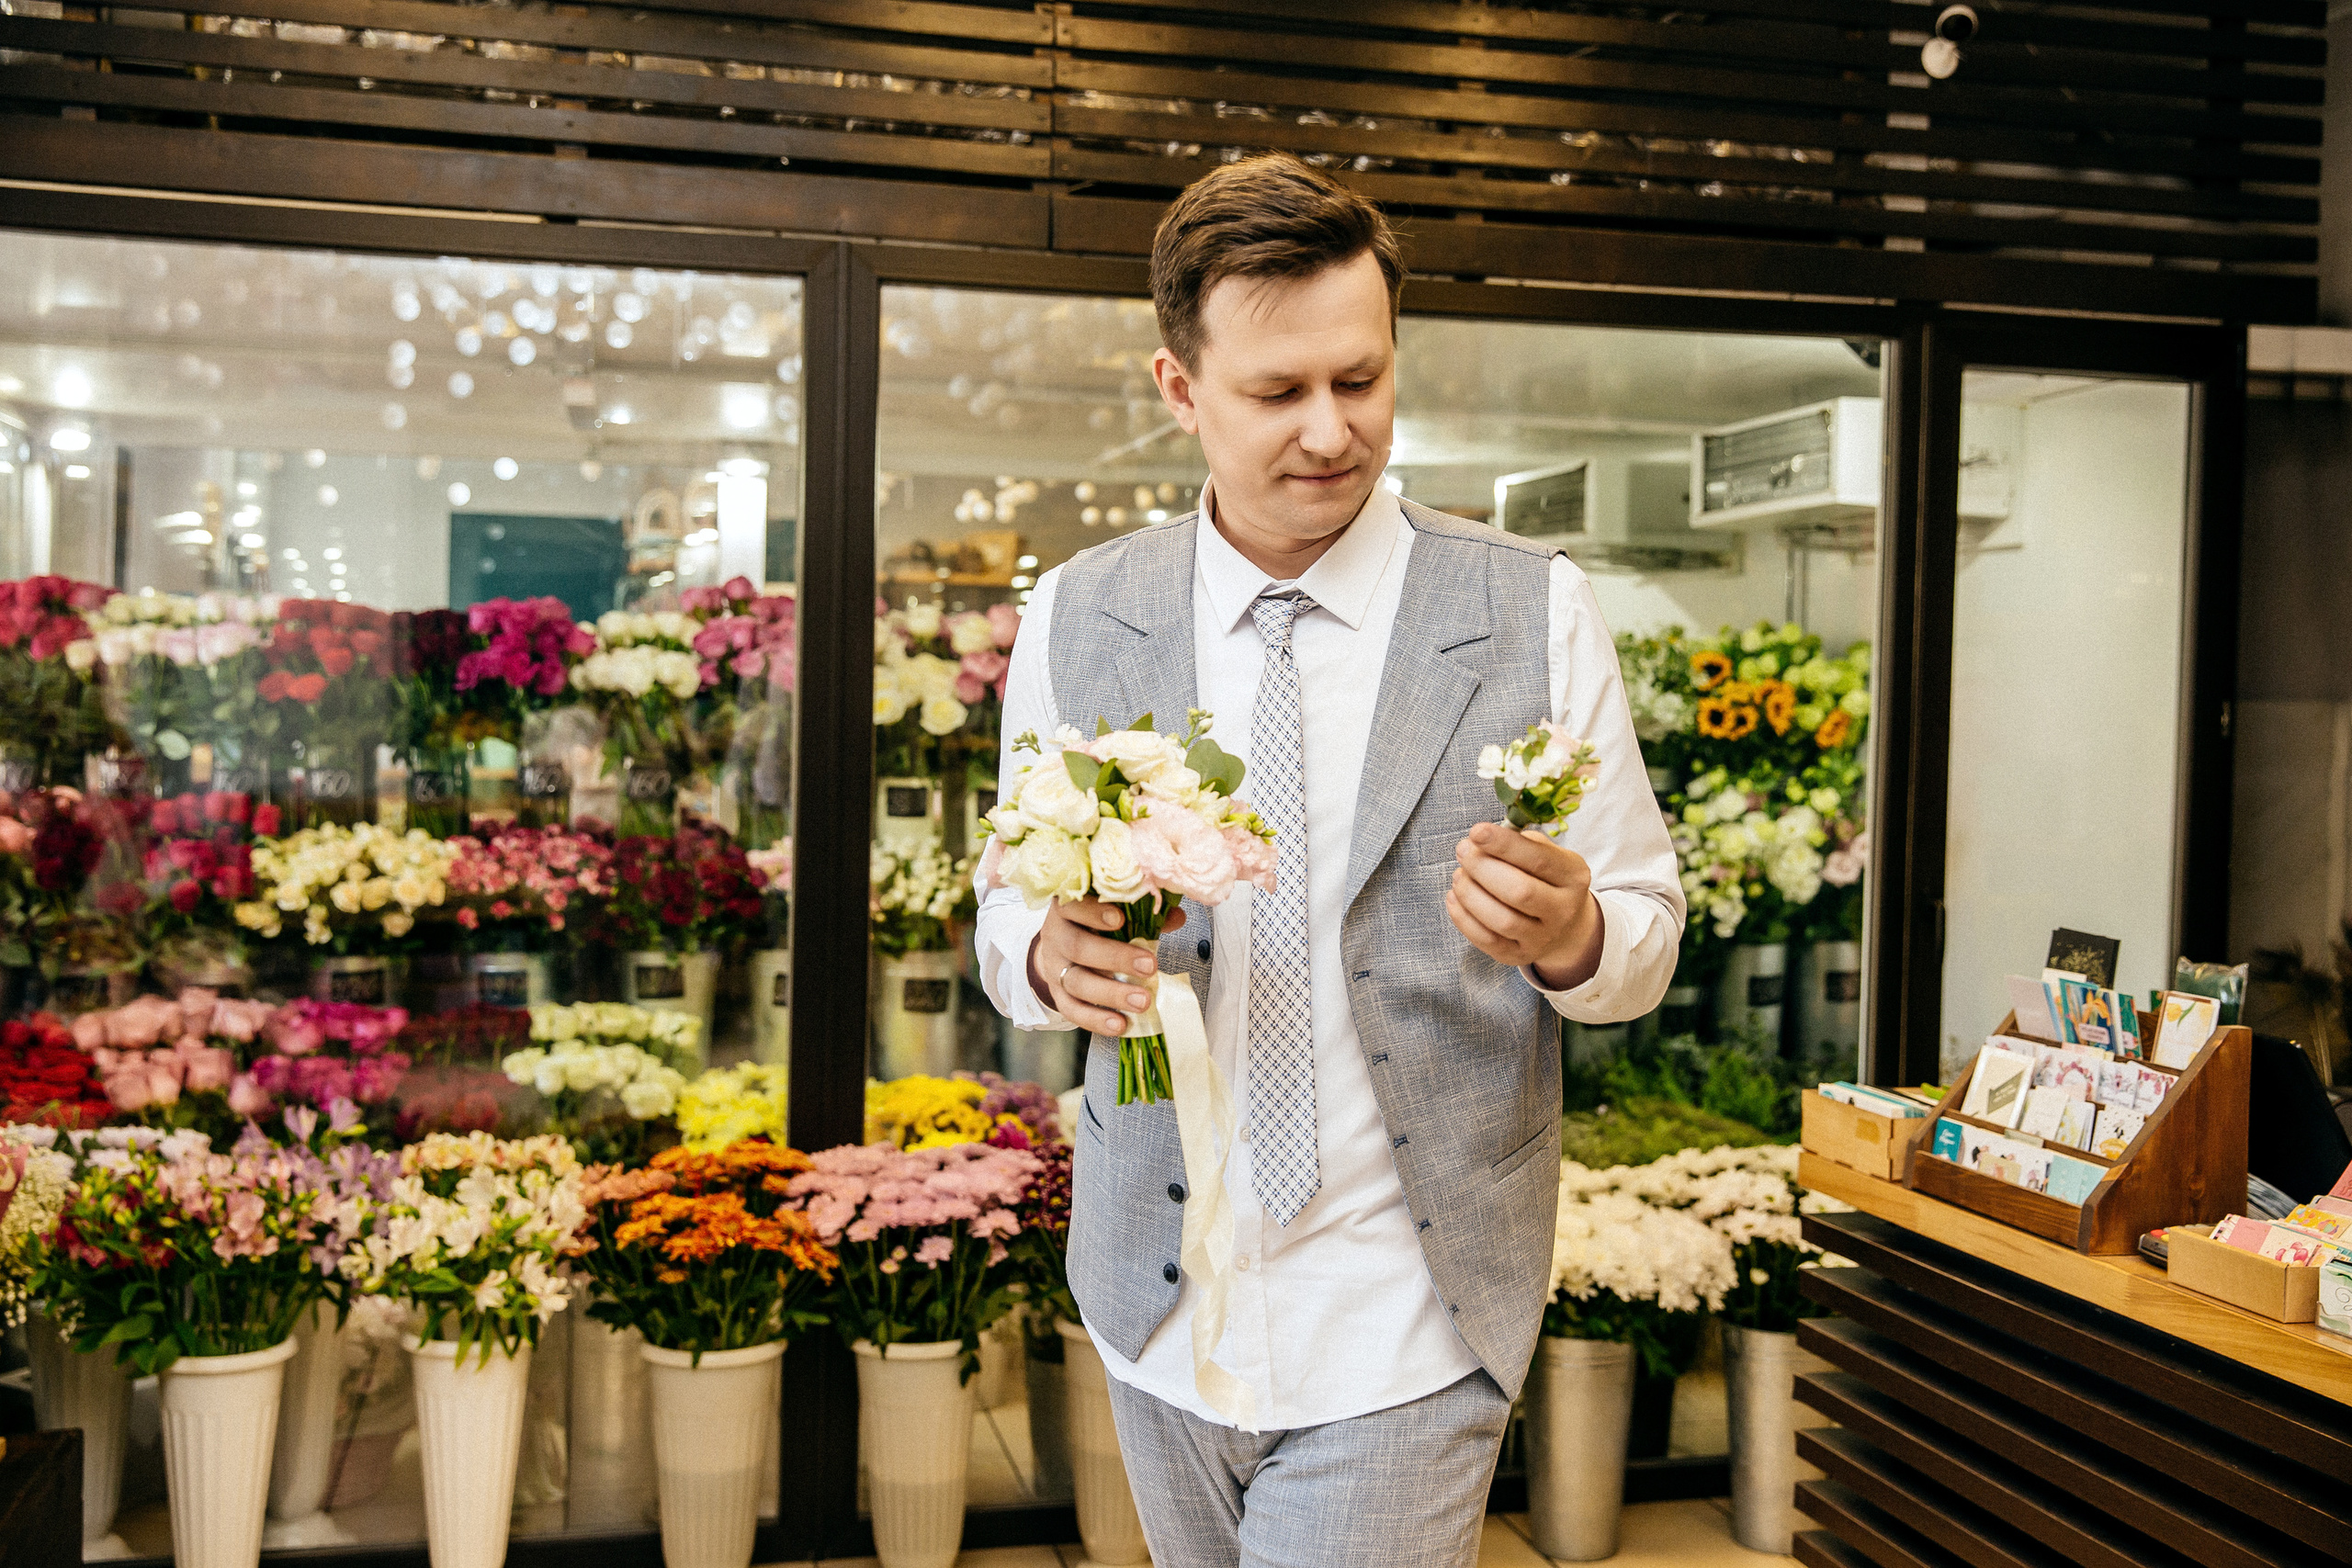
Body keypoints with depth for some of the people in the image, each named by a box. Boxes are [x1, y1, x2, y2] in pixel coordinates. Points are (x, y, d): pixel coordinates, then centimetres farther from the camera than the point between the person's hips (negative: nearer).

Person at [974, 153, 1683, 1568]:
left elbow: (1647, 933, -2)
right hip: (1162, 1311, 3)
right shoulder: (1074, 617, -1)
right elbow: (1011, 905, 6)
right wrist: (1053, 954, -18)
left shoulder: (1538, 615, -7)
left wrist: (1571, 935, -25)